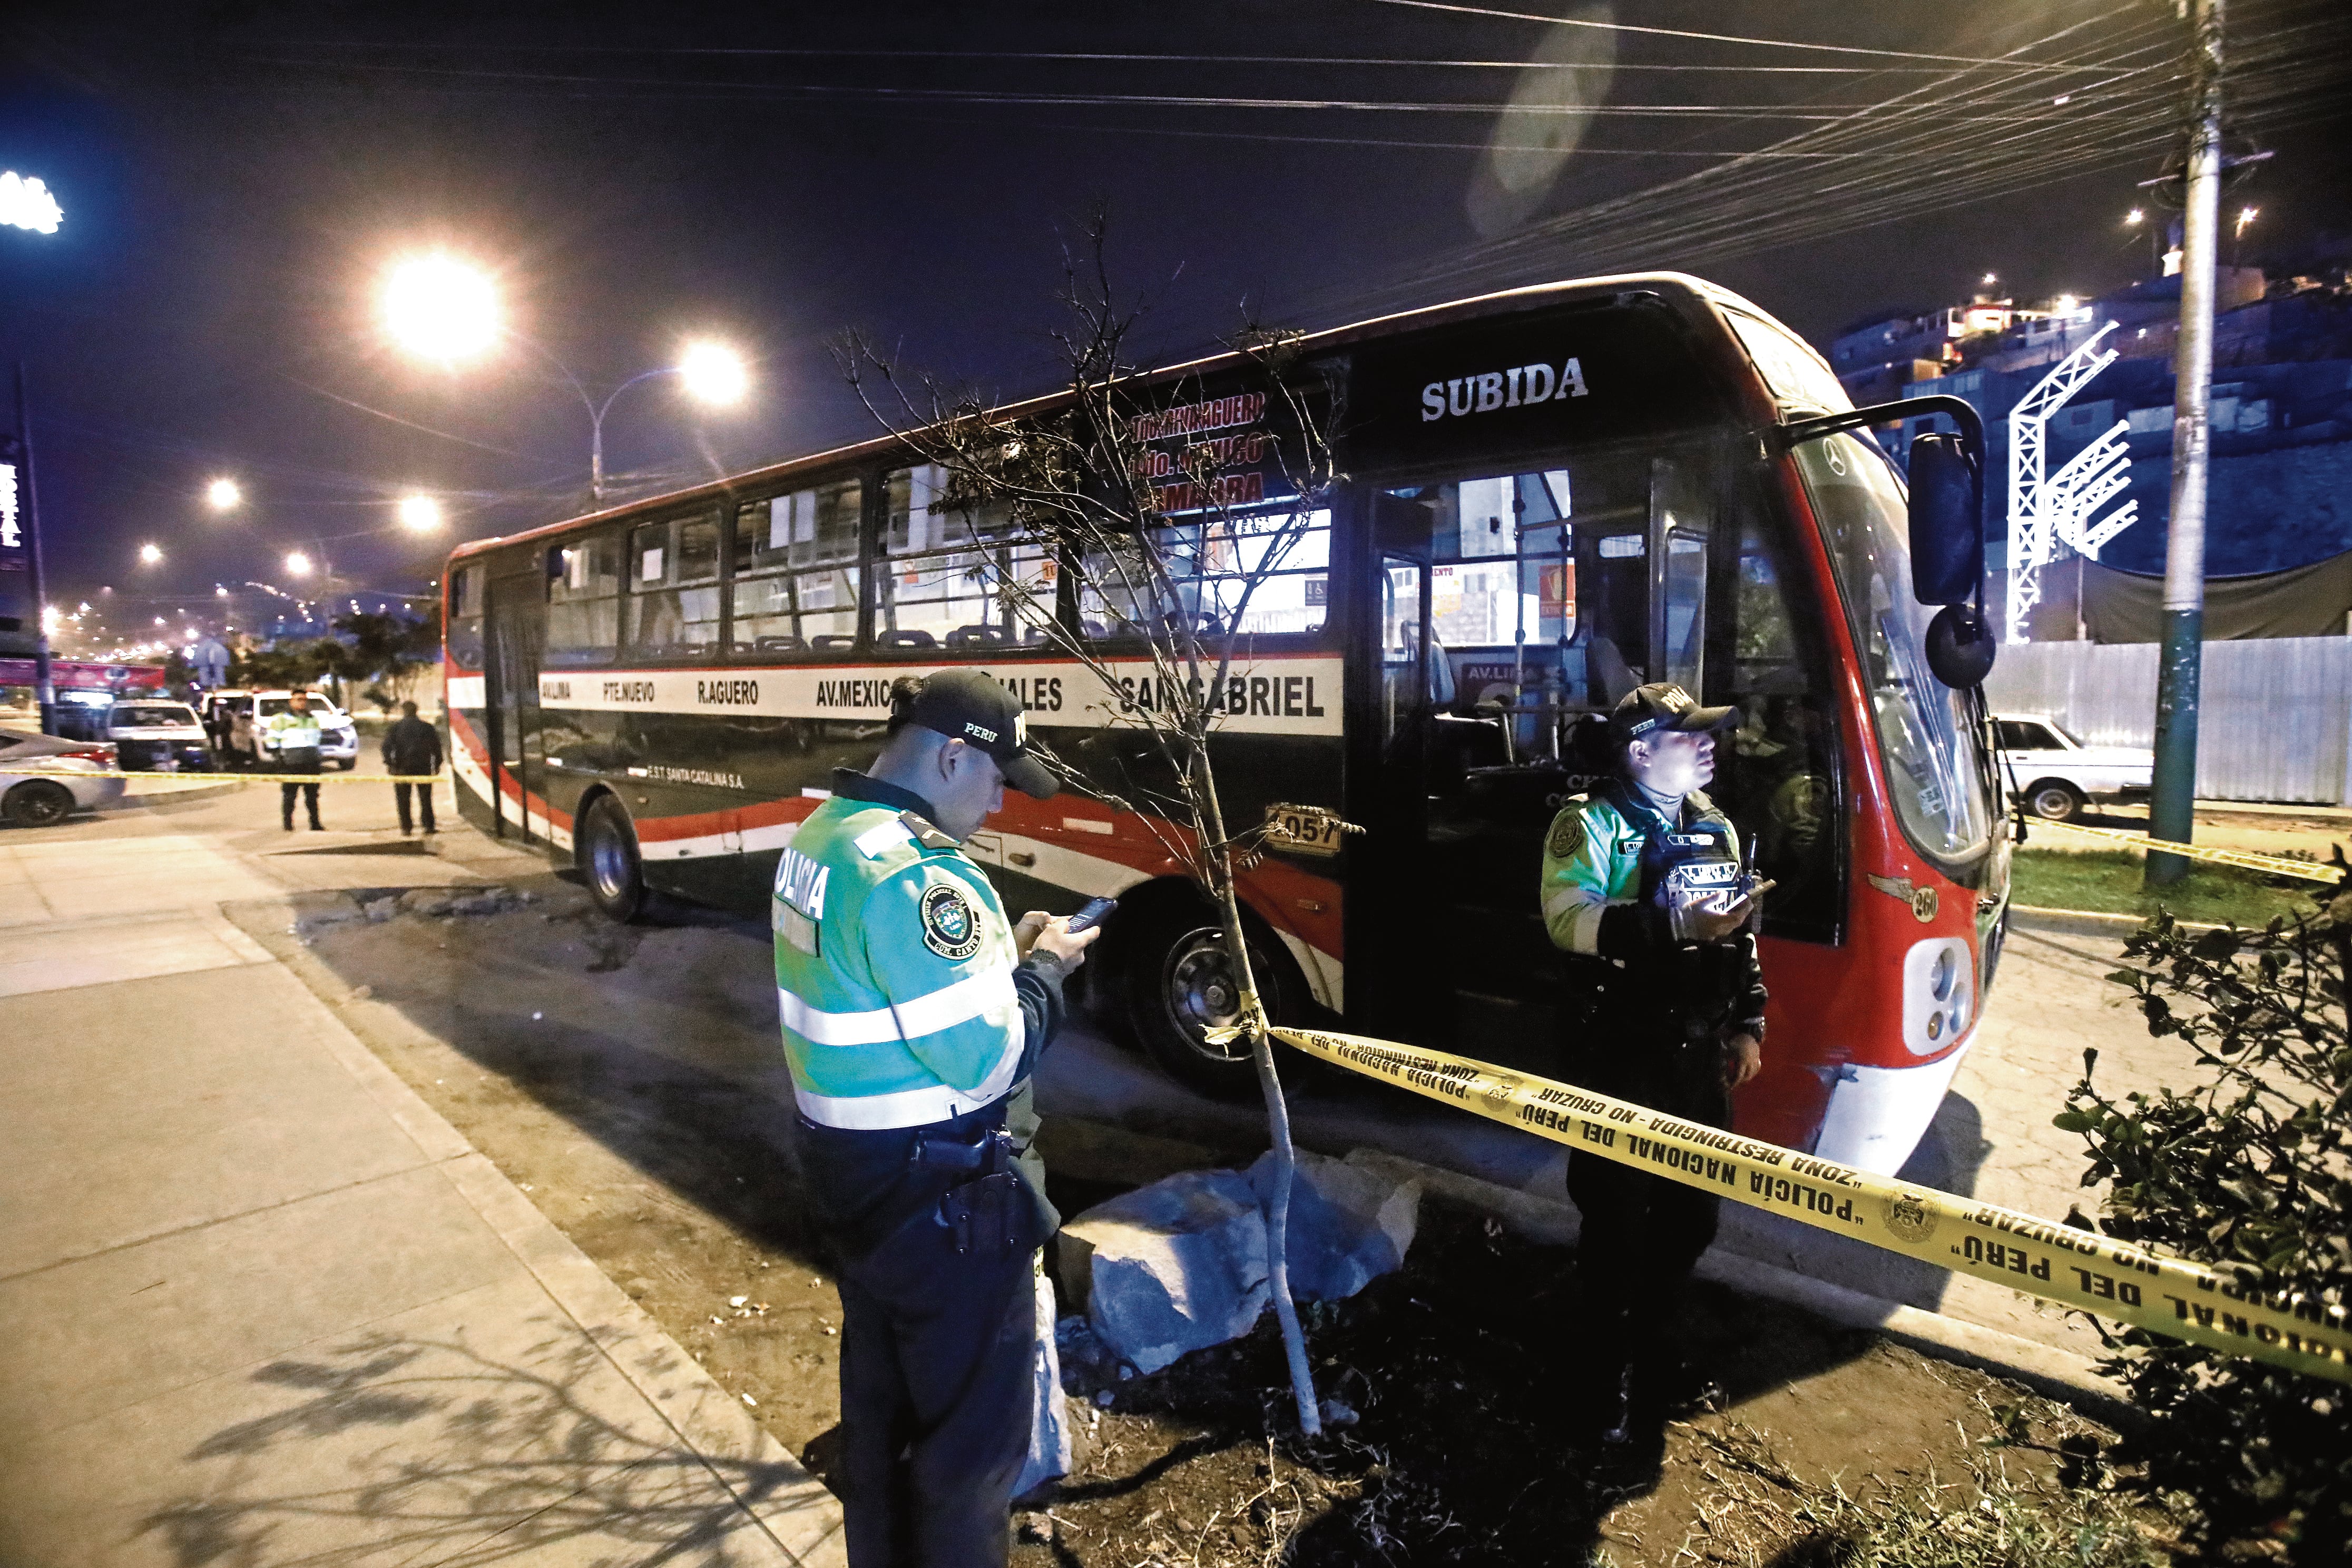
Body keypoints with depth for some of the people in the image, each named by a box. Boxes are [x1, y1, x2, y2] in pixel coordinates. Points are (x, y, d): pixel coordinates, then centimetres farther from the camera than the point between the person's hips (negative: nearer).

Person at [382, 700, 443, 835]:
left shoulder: (395, 726, 3)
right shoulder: (427, 727, 7)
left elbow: (387, 745, -4)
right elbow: (436, 747, 7)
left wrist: (388, 763, -2)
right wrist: (437, 764, 12)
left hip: (402, 767, -1)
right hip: (423, 767, 1)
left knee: (403, 799, 4)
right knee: (425, 798, 7)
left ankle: (405, 828, 1)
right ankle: (429, 826, 4)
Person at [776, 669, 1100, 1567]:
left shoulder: (822, 836, 4)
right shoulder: (917, 872, -27)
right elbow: (988, 1059, -25)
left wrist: (1002, 953, 4)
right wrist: (1044, 970, -9)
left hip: (848, 1170, 10)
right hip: (936, 1197, -10)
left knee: (880, 1396, 26)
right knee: (972, 1428, 9)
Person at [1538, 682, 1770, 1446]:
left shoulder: (1713, 827, 13)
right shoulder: (1592, 823, -10)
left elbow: (1741, 935, 20)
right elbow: (1568, 919, -25)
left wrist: (1747, 1025, 14)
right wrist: (1677, 927, -32)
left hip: (1697, 1059, 7)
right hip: (1618, 1061, -7)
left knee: (1690, 1215, 16)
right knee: (1618, 1221, 3)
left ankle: (1652, 1346, 38)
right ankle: (1610, 1377, 22)